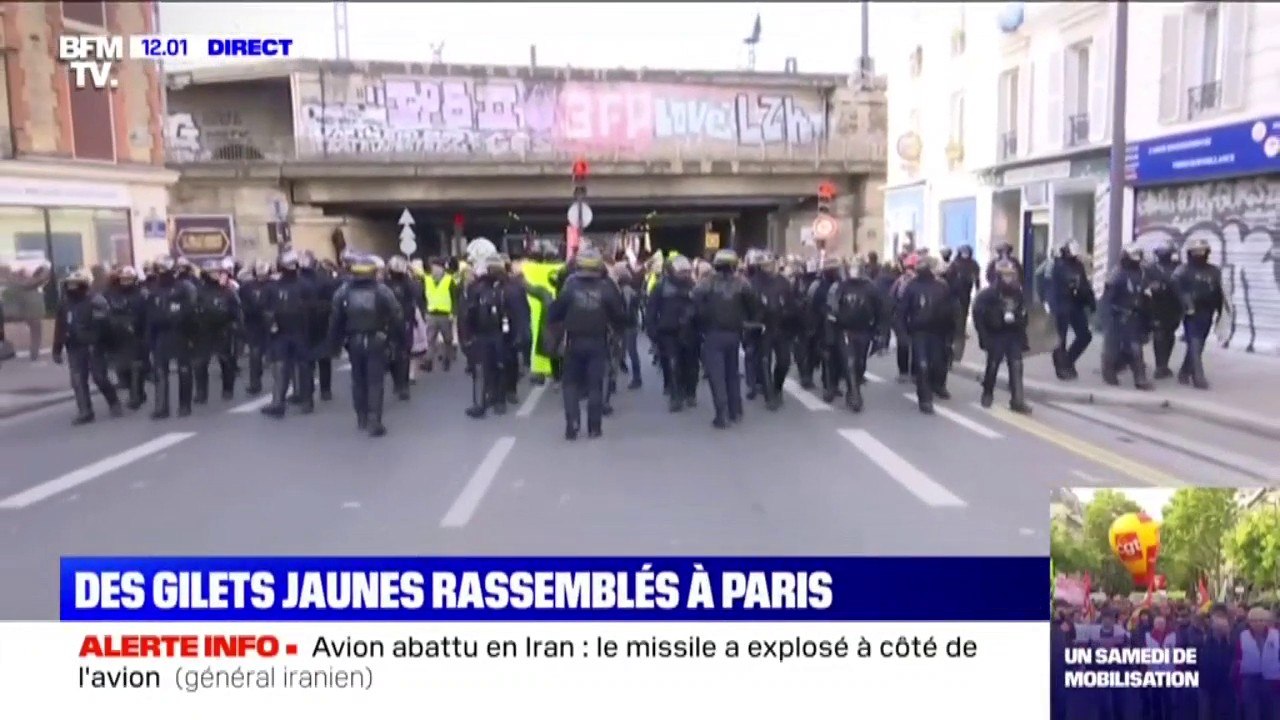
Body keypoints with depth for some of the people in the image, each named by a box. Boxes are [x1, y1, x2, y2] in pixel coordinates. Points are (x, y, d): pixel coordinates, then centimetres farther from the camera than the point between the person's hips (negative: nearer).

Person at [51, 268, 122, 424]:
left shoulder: (97, 301, -8)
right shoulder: (64, 305, 11)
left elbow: (105, 324, -11)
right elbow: (59, 329, 13)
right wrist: (57, 350, 10)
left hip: (94, 347, -5)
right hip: (74, 348, 5)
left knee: (100, 378, -1)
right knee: (78, 381, 2)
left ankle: (114, 403, 20)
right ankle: (84, 412, 7)